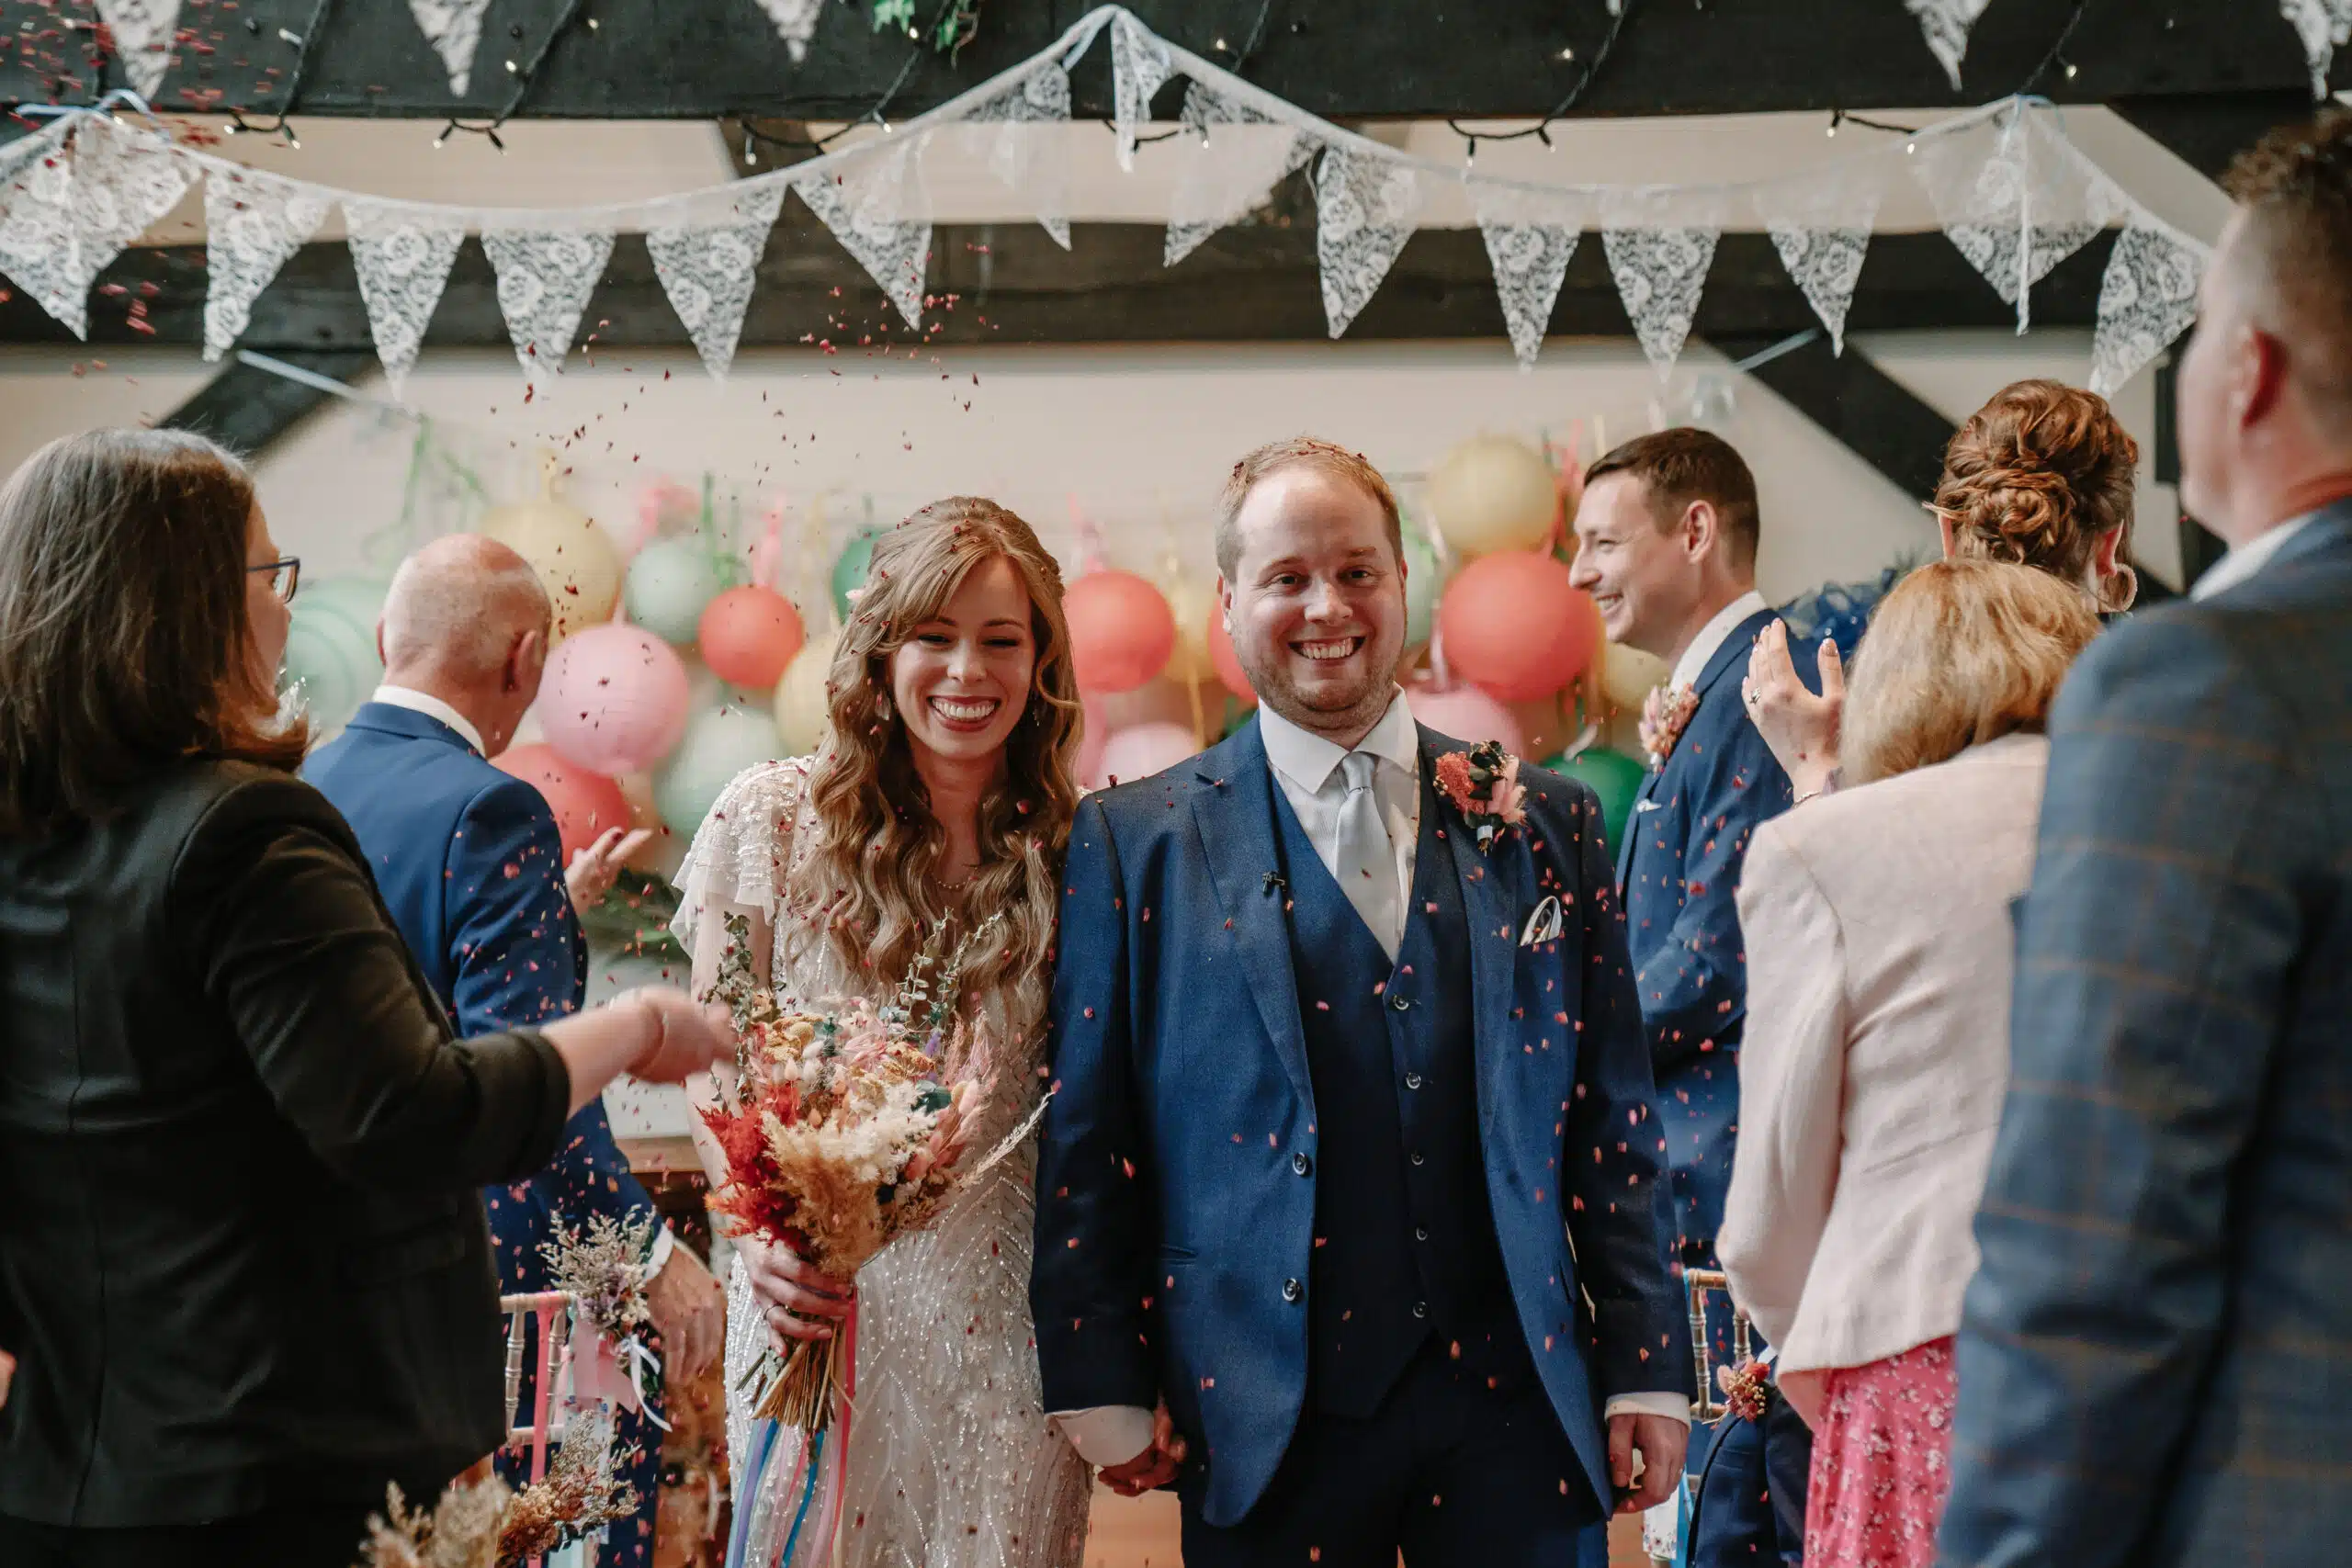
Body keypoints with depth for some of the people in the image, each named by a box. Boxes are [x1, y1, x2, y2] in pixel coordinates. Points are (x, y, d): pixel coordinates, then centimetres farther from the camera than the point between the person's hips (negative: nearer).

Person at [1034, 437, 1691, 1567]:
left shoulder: (1546, 824, 9)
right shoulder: (1135, 842, 3)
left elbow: (1612, 1122, 8)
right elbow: (1083, 1138, 2)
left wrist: (1645, 1369, 4)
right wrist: (1102, 1387, -2)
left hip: (1517, 1401, 2)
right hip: (1268, 1424, -2)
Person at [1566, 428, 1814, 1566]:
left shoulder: (1758, 693, -14)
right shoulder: (1704, 694, 18)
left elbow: (1714, 961, -19)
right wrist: (1666, 770, 3)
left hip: (1728, 1174, -10)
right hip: (1693, 1184, 10)